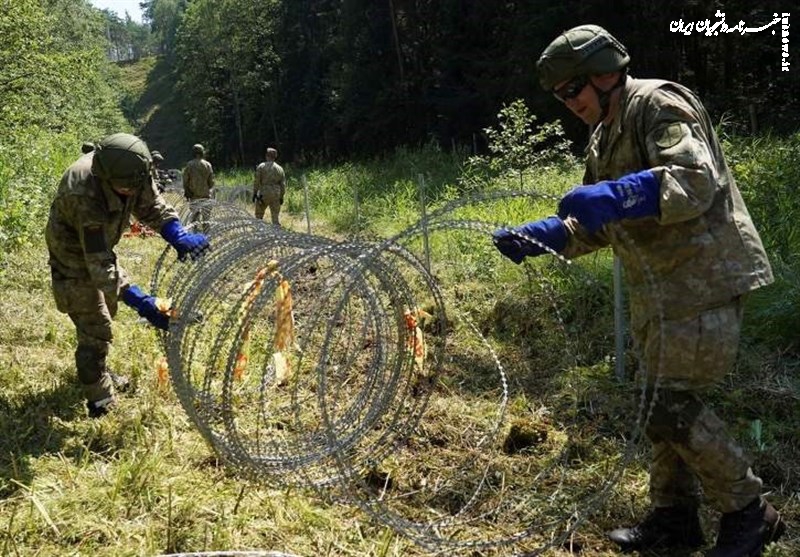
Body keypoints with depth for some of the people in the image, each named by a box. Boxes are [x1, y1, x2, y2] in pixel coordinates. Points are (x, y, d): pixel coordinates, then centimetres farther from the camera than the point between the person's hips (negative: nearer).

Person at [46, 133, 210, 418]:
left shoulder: (129, 171, -25)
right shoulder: (84, 193, -43)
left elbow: (151, 206, -14)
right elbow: (98, 263, -44)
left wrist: (179, 236, -33)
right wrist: (139, 301, -52)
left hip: (100, 247, 8)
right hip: (75, 254, -8)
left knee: (107, 308, 24)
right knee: (95, 329, -9)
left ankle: (98, 372, 46)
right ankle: (101, 405, 5)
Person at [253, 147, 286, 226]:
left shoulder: (261, 167, -3)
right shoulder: (279, 168, 6)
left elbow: (256, 181, -6)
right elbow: (283, 184, 7)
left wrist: (254, 193, 1)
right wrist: (281, 197, 14)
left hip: (263, 194, -3)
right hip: (276, 195, 3)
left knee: (259, 216, 11)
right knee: (275, 217, 6)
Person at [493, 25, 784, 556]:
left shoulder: (658, 103, -10)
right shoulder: (604, 140, 18)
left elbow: (697, 181, -27)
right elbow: (594, 228, 20)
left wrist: (613, 197, -38)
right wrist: (534, 237, 6)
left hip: (703, 279, -10)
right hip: (660, 288, 10)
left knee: (675, 403, -10)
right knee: (664, 400, 14)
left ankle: (750, 512, 8)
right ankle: (674, 514, 27)